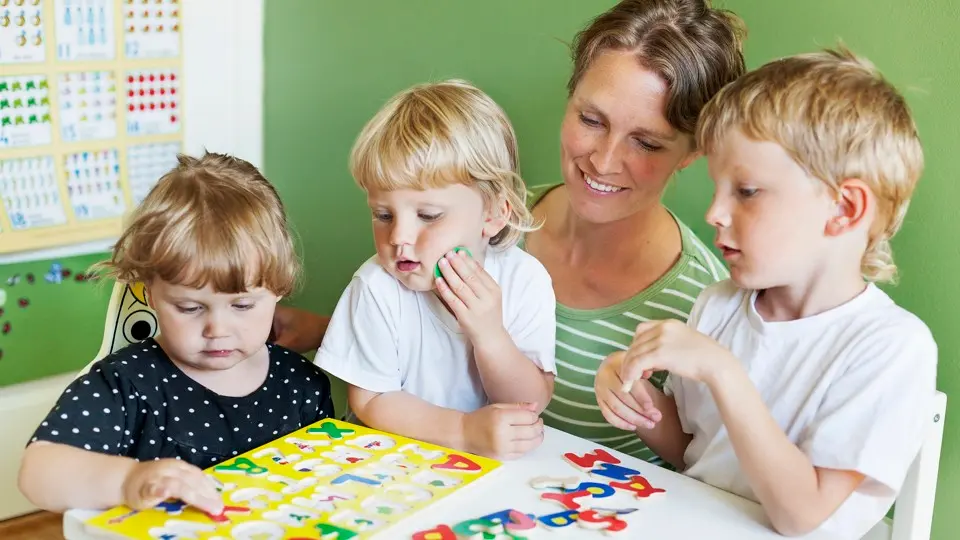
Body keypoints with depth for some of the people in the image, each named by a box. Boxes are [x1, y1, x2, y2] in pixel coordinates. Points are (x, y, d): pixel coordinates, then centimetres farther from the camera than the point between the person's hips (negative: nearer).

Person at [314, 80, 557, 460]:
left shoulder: (525, 281, -9)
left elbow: (532, 405, -6)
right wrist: (465, 431, -22)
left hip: (503, 466, 2)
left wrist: (489, 335, -21)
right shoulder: (377, 286, -13)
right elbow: (369, 402, -11)